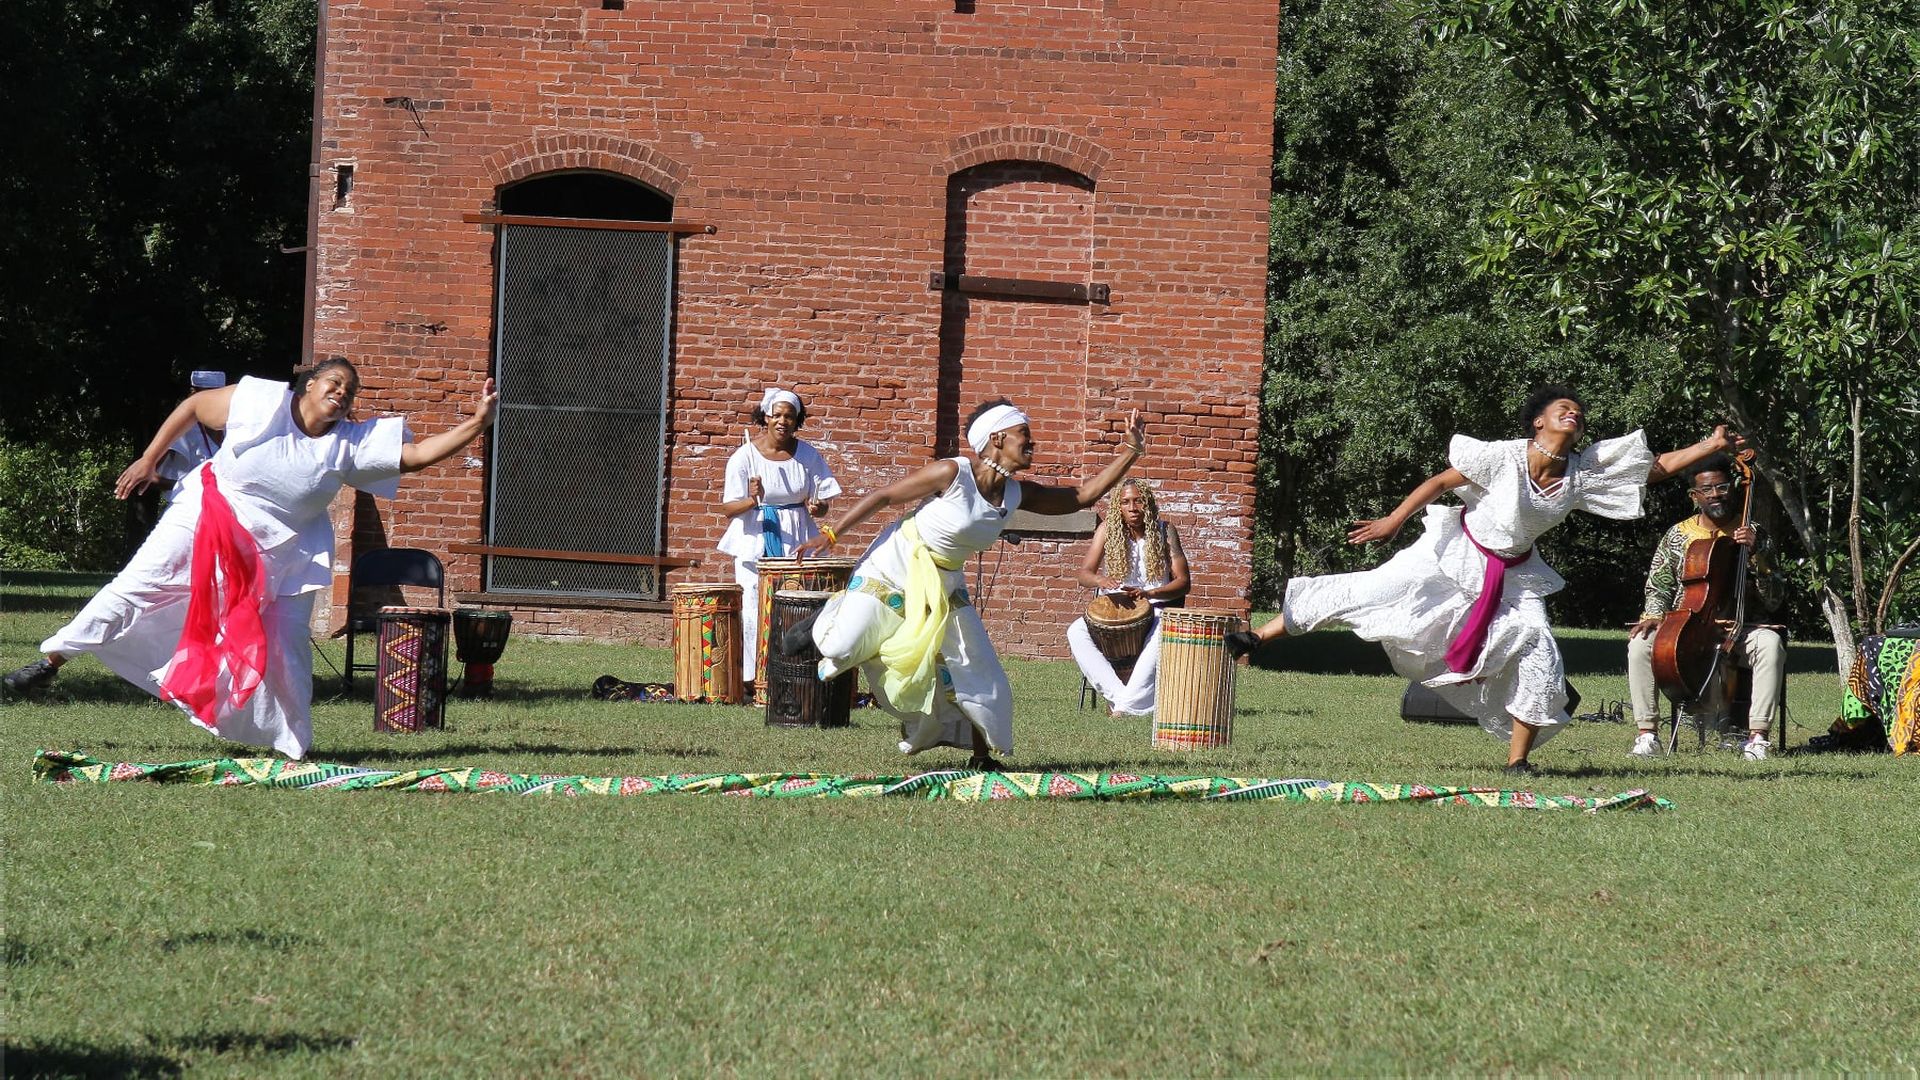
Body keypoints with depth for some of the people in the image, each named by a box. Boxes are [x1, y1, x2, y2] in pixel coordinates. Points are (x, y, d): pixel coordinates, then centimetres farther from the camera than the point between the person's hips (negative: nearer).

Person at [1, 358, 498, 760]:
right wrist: (148, 461, 1)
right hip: (204, 523, -2)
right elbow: (193, 406, 0)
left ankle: (293, 744, 12)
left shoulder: (353, 443, -8)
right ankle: (50, 661, 9)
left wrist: (476, 424, -23)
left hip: (278, 556, 2)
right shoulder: (262, 402, -13)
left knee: (285, 649, -2)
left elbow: (418, 453, -13)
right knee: (133, 588, -3)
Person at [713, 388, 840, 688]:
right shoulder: (746, 455, -2)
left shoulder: (808, 455, 5)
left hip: (797, 543, 2)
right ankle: (750, 677, -3)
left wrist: (816, 508, -14)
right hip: (756, 542, -2)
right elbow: (728, 508, -4)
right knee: (754, 609, -8)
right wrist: (752, 500, -24)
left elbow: (823, 503, 10)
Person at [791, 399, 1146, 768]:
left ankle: (981, 755, 17)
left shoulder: (1017, 494, -4)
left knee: (978, 676, 0)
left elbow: (1084, 495, 4)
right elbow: (884, 496, -17)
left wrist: (1131, 451, -1)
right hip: (894, 570, -6)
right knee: (840, 649, -12)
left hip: (942, 587, 6)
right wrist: (830, 535, -17)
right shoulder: (952, 474, -23)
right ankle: (822, 624, 24)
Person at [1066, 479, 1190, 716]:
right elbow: (1083, 573, -3)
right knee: (1076, 632, -28)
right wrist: (1100, 580, -28)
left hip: (1154, 609, -2)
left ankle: (1127, 706, -38)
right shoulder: (1108, 529, 1)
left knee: (1164, 635, -37)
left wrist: (1149, 594, -26)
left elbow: (1183, 582, -7)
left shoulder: (1164, 531, -3)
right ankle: (1117, 695, -35)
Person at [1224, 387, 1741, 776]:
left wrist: (1709, 446, -17)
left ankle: (1518, 759, 2)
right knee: (1369, 589, -9)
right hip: (1458, 554, -4)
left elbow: (1657, 467, -6)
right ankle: (1260, 635, -4)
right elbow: (1439, 481, -13)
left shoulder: (1586, 472, -10)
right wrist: (1392, 522, -15)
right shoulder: (1505, 457, -21)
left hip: (1514, 577, 4)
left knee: (1539, 656, -12)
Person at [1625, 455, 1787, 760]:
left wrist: (1755, 556, -16)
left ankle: (1757, 736, -32)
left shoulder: (1754, 536, 4)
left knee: (1771, 643, -35)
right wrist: (1654, 616, -9)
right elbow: (1658, 589, 13)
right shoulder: (1678, 536, 8)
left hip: (1739, 630, -1)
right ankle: (1647, 734, -21)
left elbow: (1773, 601, -2)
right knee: (1641, 643, -27)